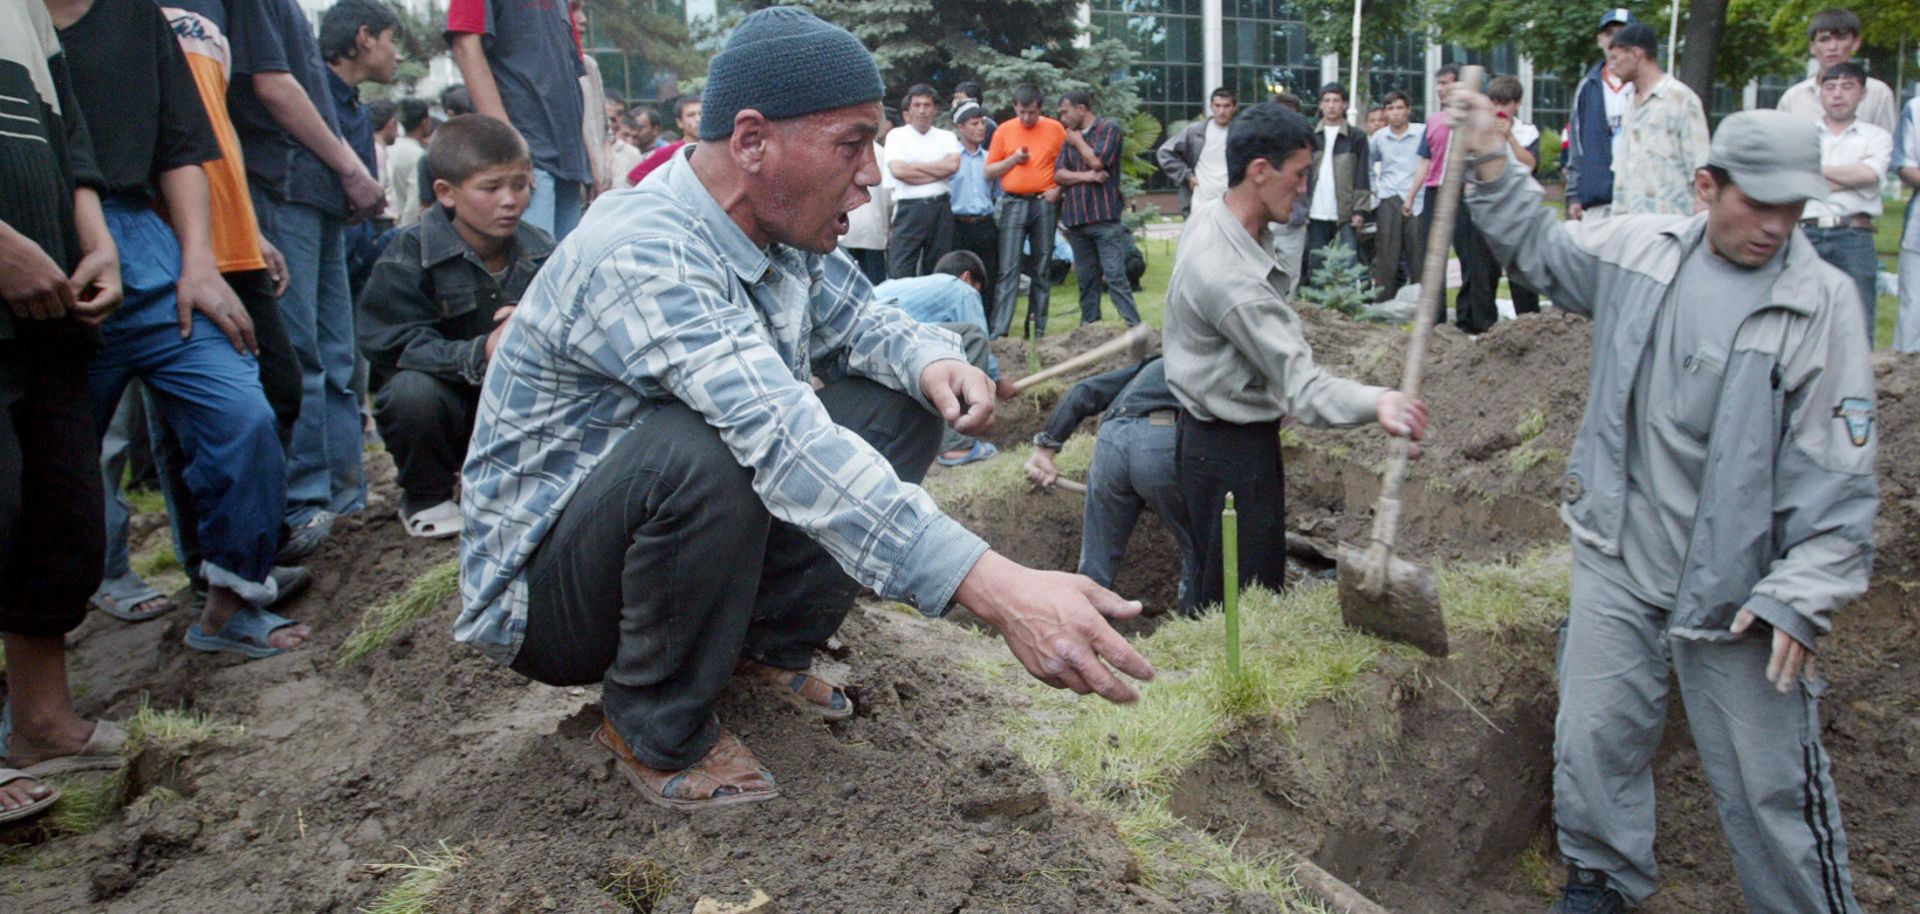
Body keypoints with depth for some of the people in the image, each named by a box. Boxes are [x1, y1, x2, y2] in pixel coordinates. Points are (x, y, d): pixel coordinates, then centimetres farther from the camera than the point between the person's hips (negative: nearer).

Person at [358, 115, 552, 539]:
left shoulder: (541, 251, -1)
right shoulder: (411, 254, -15)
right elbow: (390, 344, -24)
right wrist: (477, 355, -39)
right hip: (445, 400, -3)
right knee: (411, 390, -35)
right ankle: (424, 498, -4)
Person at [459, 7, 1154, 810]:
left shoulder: (780, 233, -5)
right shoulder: (640, 255, -31)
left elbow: (857, 318, 13)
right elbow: (783, 442, -44)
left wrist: (932, 360, -14)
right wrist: (998, 590, -52)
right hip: (540, 591, -7)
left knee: (902, 403, -3)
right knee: (704, 451, -38)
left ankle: (768, 646, 8)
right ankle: (655, 727, -12)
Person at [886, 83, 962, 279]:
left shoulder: (947, 137, 14)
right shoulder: (897, 136, 6)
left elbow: (953, 164, -6)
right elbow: (898, 170, -11)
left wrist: (914, 166, -4)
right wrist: (937, 172, -4)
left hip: (941, 209, 3)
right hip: (909, 209, -3)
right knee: (900, 272, -8)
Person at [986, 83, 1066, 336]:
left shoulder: (1055, 129, 5)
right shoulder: (1004, 131, 6)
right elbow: (990, 171, 8)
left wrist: (1058, 189, -6)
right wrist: (1014, 159, -7)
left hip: (1045, 204, 0)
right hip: (1014, 204, 0)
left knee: (1042, 270, 4)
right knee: (1008, 269, -8)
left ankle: (1038, 330, 11)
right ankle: (999, 330, -11)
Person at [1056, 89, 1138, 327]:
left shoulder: (1109, 129, 0)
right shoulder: (1071, 137, 17)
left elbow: (1097, 161, -13)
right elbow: (1059, 174, 7)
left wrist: (1079, 142, 2)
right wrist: (1086, 176, -10)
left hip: (1105, 218, -6)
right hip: (1076, 218, 6)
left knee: (1115, 276, -12)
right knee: (1086, 278, 9)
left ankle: (1134, 327, -14)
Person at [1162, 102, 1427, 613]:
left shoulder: (1209, 223, 3)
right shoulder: (1230, 275, -31)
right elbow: (1299, 384, -34)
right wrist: (1375, 403, -49)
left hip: (1209, 434, 11)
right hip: (1234, 452, -10)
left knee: (1214, 592, 18)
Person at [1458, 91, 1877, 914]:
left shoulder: (1821, 303, -13)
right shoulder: (1637, 249, -2)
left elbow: (1839, 477, -12)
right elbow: (1540, 245, 21)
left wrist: (1802, 597, -17)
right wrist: (1488, 163, 14)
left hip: (1737, 587, -3)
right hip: (1619, 565, 4)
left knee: (1771, 782, 4)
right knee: (1594, 739, 14)